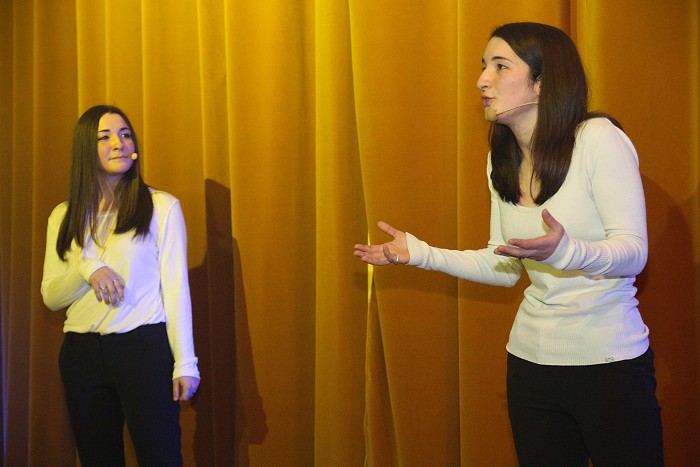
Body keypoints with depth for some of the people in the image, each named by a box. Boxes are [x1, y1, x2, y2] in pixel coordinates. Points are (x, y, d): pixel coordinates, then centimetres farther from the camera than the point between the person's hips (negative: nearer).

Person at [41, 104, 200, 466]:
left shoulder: (162, 207, -1)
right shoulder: (64, 217, 9)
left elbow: (176, 288, -3)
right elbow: (50, 296, 7)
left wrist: (185, 363, -6)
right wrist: (87, 269, -12)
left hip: (144, 347, -3)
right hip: (81, 353, 4)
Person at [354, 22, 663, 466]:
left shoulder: (598, 139, -13)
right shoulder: (501, 162, 7)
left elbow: (633, 253, -17)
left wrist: (564, 250, -36)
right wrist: (420, 253, 4)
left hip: (610, 362, -6)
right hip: (532, 362, 6)